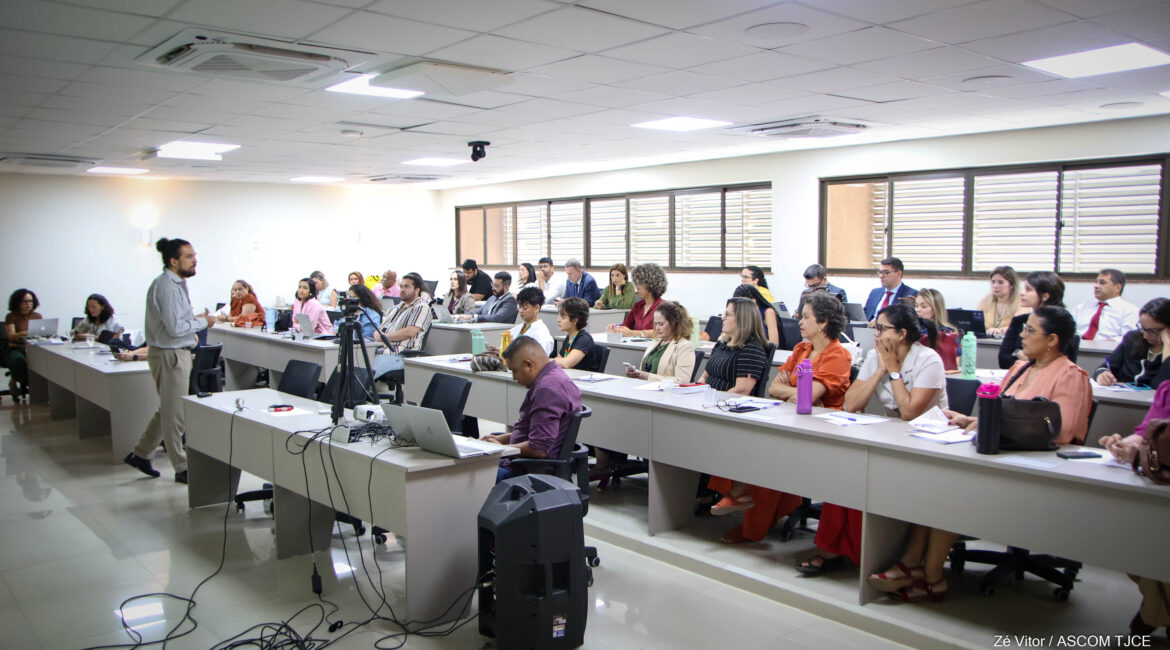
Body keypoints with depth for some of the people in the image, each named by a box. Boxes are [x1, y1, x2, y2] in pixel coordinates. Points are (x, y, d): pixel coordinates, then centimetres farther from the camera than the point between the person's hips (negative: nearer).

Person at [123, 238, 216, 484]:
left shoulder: (177, 284, 12)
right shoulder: (167, 287, -19)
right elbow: (175, 327, -25)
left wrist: (194, 322, 7)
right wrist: (203, 322, -13)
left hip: (178, 352, 10)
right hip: (170, 355, -10)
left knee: (168, 410, 20)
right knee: (174, 413, 1)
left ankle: (140, 454, 32)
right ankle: (181, 468, 11)